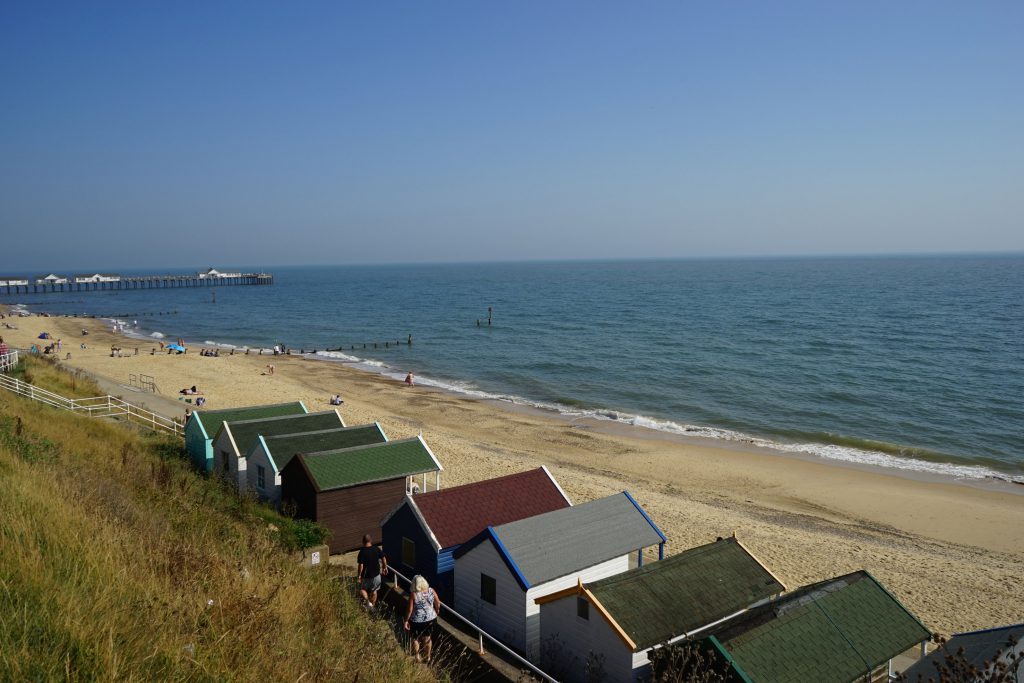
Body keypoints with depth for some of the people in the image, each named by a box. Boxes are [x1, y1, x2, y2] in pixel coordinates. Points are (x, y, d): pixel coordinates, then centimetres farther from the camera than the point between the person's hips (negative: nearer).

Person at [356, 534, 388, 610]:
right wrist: (385, 568, 16)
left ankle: (368, 601, -2)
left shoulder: (362, 551, -20)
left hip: (366, 576, -4)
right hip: (376, 574, 4)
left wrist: (359, 575, -10)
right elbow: (383, 559, 1)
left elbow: (361, 565, -21)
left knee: (362, 589, 19)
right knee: (374, 591, 22)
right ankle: (372, 606, 33)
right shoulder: (377, 549, -7)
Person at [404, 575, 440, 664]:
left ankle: (417, 658, 35)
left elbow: (410, 610, -17)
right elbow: (438, 604, -1)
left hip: (417, 621, -3)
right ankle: (427, 657, 37)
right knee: (427, 638, 23)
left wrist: (406, 621, -4)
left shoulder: (413, 594, -22)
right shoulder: (431, 591, -11)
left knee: (415, 639, 21)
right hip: (430, 619, 3)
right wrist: (436, 612, 18)